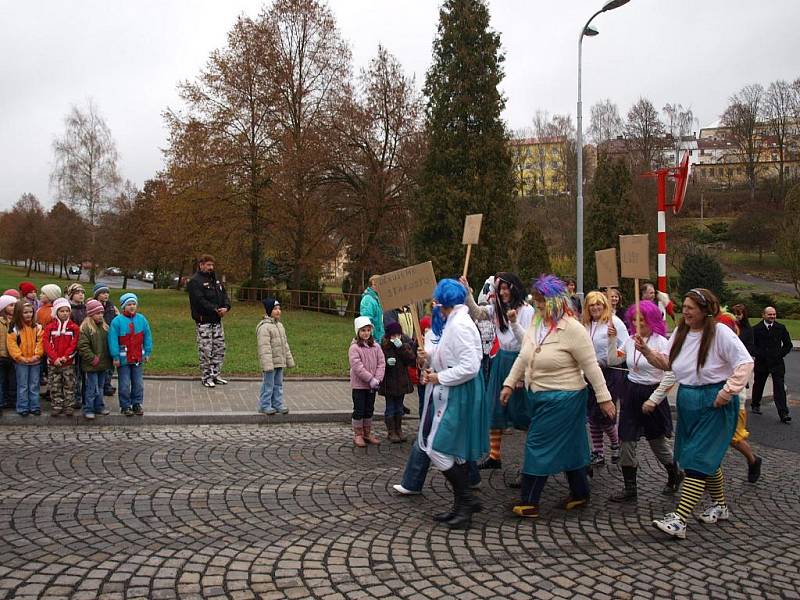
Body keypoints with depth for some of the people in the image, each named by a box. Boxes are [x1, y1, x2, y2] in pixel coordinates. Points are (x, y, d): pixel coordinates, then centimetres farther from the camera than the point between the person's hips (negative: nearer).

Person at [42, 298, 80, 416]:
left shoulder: (74, 327, 0)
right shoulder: (49, 327, 1)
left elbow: (74, 344, -6)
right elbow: (46, 343, -6)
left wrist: (65, 356, -16)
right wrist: (55, 358, -15)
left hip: (69, 362, -1)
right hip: (53, 362, 1)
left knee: (69, 385, 4)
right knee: (54, 386, 7)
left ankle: (68, 407, 13)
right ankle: (56, 407, 16)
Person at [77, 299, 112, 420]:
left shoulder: (104, 327, 9)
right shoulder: (85, 328, -12)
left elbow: (108, 343, 17)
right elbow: (83, 346, -17)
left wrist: (109, 359, 9)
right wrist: (92, 359, -18)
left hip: (103, 364, 7)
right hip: (92, 365, -7)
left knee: (100, 387, 16)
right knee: (92, 387, -2)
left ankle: (99, 406, 27)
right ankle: (88, 409, 7)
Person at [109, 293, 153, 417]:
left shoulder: (141, 319, 2)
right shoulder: (117, 321, -9)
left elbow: (147, 336, 9)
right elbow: (113, 339, -9)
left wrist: (147, 353, 7)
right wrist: (115, 357, -11)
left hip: (138, 358, 3)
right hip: (123, 359, -3)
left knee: (138, 383, 10)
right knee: (124, 384, 4)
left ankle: (137, 404, 21)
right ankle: (125, 406, 15)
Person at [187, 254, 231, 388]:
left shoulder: (215, 279, 15)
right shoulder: (195, 281, -10)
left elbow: (224, 294, 11)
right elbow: (200, 301, -19)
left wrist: (226, 307, -9)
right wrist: (216, 310, -22)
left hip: (217, 321, 8)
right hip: (203, 322, -8)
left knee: (220, 348, 11)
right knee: (206, 350, -2)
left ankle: (215, 375, 21)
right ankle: (206, 377, 8)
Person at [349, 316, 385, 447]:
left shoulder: (376, 346, 4)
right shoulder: (354, 348, -12)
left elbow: (381, 363, 0)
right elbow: (357, 367, -19)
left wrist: (377, 379, -13)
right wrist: (371, 379, -20)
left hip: (372, 385, 5)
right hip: (359, 385, -5)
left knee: (369, 410, 14)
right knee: (359, 410, 2)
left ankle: (367, 433, 26)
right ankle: (358, 435, 12)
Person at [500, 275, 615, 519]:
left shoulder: (572, 329, -18)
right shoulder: (536, 324, 5)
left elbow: (591, 366, -16)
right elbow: (523, 358, 14)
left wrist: (604, 397, -14)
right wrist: (510, 383, 10)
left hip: (563, 399, -7)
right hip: (539, 397, 7)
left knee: (539, 445, -4)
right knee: (567, 446, 17)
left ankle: (529, 503, 5)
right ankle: (580, 494, 31)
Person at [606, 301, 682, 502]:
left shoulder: (662, 342, -14)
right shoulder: (630, 341, 2)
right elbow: (612, 361, 11)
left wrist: (654, 400, -18)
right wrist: (612, 340, -3)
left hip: (652, 393, -5)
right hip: (631, 392, 5)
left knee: (658, 442, 11)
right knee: (626, 441, 3)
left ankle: (675, 474, 40)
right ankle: (629, 488, 14)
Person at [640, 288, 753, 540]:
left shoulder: (720, 333, -16)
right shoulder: (680, 332, 5)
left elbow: (745, 363, -17)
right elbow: (667, 363, 13)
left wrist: (727, 392, -20)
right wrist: (647, 351, -3)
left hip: (714, 405, -7)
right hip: (687, 402, 7)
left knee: (697, 461, -10)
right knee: (709, 458, 20)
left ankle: (679, 520, -13)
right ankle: (720, 506, 39)